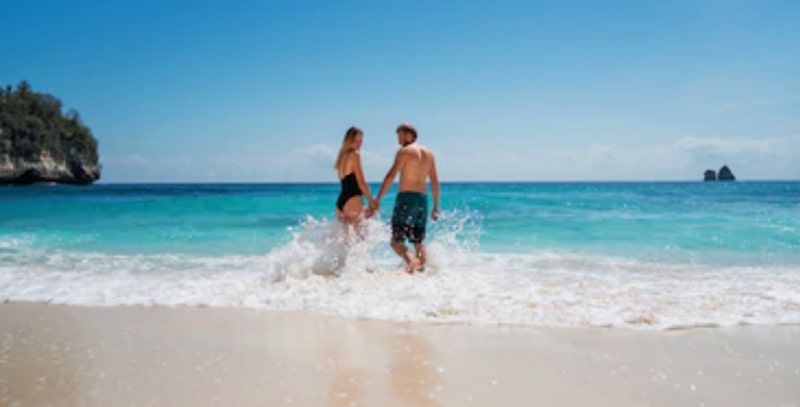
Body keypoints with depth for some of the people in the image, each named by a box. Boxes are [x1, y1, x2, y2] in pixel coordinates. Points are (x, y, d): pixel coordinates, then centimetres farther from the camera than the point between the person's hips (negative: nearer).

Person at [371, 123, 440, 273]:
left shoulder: (404, 151, -5)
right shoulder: (429, 153, 14)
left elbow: (391, 176, -13)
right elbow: (435, 182, 15)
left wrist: (377, 199, -13)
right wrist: (436, 206, 19)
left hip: (406, 198, -6)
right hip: (423, 199, 6)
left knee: (396, 240, -5)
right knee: (418, 241, 15)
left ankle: (411, 260, -30)